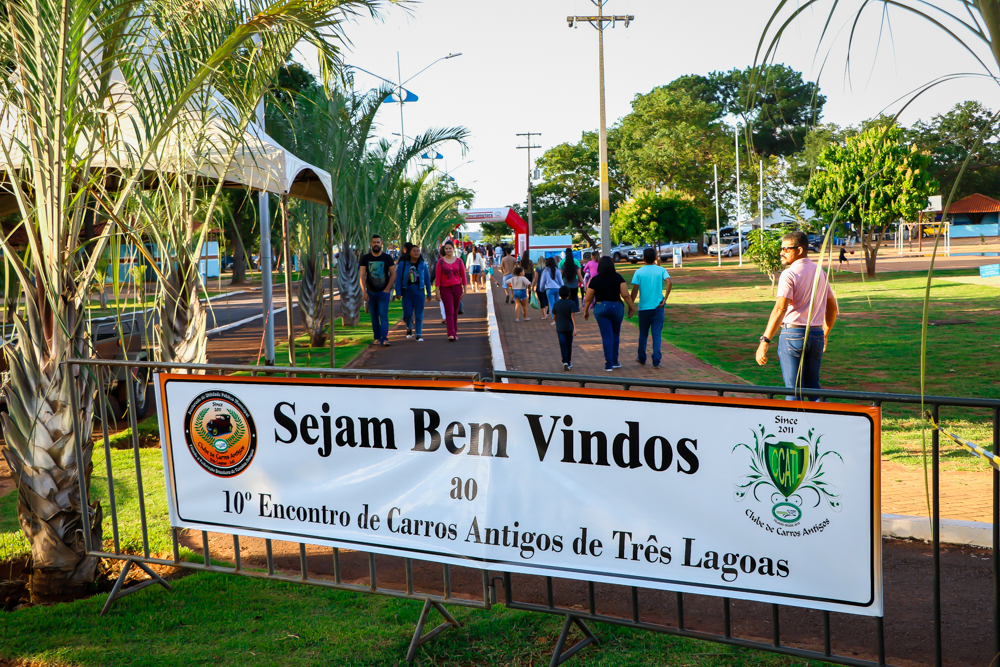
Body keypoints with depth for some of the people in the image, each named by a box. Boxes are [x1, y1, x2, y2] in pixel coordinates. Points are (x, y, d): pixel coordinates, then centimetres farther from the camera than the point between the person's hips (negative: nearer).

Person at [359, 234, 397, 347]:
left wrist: (387, 289, -6)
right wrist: (364, 291, -10)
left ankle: (384, 339, -18)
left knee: (383, 315, -12)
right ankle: (377, 337, 16)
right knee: (374, 316, 7)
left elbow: (393, 274, 3)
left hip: (383, 292, -2)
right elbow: (362, 276, 0)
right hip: (371, 292, 2)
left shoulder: (387, 258, 2)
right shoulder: (365, 258, 3)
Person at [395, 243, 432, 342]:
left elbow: (427, 279, 9)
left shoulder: (423, 264, 6)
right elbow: (398, 279, 1)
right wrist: (398, 292, -6)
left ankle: (418, 334, 5)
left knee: (419, 314, -2)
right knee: (407, 313, -2)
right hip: (406, 290, -1)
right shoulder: (403, 264, 1)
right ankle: (409, 328, 28)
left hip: (419, 290, 1)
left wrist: (428, 294, 7)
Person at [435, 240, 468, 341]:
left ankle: (455, 333, 18)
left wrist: (465, 290, 6)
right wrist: (437, 292, -4)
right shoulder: (441, 262, 1)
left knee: (455, 311, 7)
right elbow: (438, 278, 0)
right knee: (449, 311, -10)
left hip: (457, 287, 2)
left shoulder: (459, 261, 5)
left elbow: (463, 276, 9)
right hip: (445, 288, -2)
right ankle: (451, 334, -17)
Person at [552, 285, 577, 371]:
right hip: (569, 327, 0)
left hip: (560, 328, 0)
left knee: (563, 345, -2)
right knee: (569, 345, 12)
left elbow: (554, 316, 7)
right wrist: (575, 328, -15)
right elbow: (573, 315, -14)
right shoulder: (571, 303, -7)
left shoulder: (556, 304, -1)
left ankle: (565, 362, -19)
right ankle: (569, 362, 20)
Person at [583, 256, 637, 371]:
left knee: (607, 337, 1)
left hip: (600, 308, -1)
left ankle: (609, 364, -1)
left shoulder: (595, 280, -6)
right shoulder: (618, 277, -3)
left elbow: (588, 299, -2)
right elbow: (625, 295, -8)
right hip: (617, 307, 1)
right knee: (616, 335, 17)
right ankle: (614, 361, 22)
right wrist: (632, 307, 3)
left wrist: (586, 311, 12)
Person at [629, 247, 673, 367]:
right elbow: (670, 282, -15)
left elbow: (635, 290, -6)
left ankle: (641, 358, 26)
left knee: (643, 334, 15)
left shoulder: (639, 272, -1)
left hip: (643, 308, 0)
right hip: (658, 307, 0)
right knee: (657, 335, 2)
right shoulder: (661, 270, 1)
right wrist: (664, 299, -9)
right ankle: (656, 361, -3)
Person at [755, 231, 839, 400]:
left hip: (793, 334, -7)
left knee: (793, 390, -1)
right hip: (816, 335, 7)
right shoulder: (820, 272, 12)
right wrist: (825, 335, 30)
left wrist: (764, 342, -26)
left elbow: (780, 309, -22)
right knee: (813, 387, 16)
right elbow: (833, 307, 19)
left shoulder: (789, 274, -11)